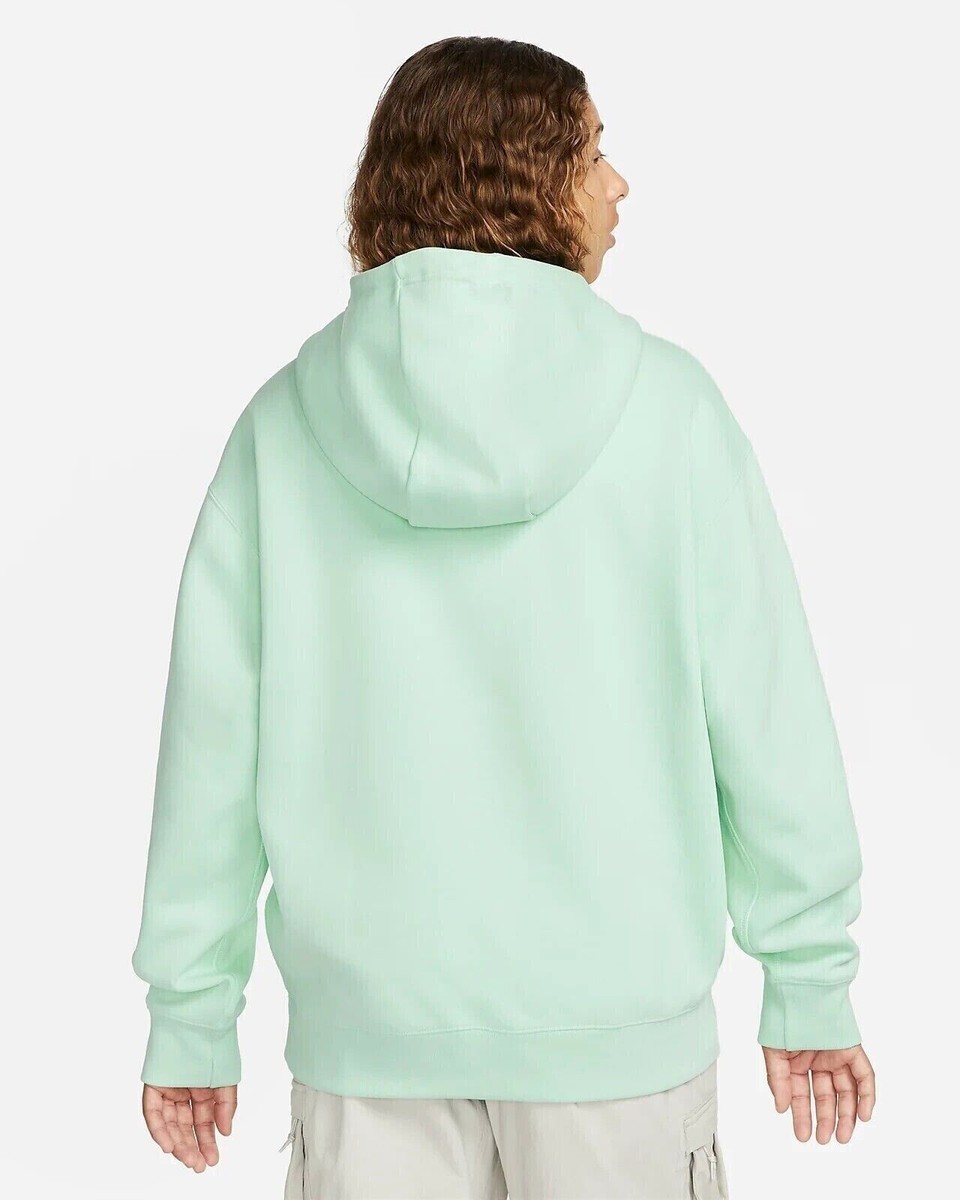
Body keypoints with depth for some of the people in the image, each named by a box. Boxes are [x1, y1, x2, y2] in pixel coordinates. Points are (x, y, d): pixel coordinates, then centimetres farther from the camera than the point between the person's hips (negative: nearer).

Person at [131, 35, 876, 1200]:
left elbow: (214, 731, -3)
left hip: (367, 1026, 2)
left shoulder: (286, 421, -4)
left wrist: (193, 1015, 7)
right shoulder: (663, 400, -9)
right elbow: (767, 711, -7)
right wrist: (811, 983, 4)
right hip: (619, 1018, -1)